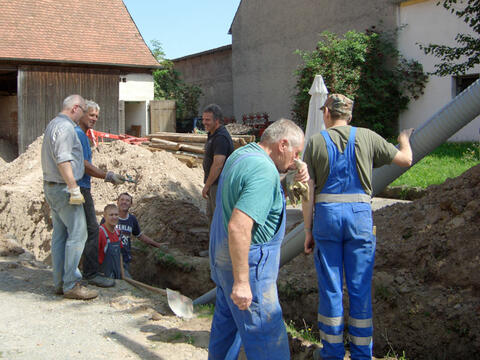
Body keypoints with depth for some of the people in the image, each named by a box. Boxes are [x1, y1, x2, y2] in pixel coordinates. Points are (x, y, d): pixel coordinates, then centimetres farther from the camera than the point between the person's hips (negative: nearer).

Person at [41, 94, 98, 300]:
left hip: (51, 188, 11)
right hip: (63, 188, -11)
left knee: (60, 235, 12)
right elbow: (63, 160, -23)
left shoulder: (53, 124, 18)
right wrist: (74, 189, -23)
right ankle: (71, 285, -5)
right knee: (77, 233, -8)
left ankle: (60, 283, 17)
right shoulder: (65, 127, -15)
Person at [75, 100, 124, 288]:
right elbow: (84, 165, -19)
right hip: (80, 189, -11)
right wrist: (108, 176, -15)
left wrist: (107, 175, 20)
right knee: (92, 230, -8)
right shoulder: (78, 134, -12)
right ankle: (91, 273, -5)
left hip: (80, 188, 11)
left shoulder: (80, 134, 20)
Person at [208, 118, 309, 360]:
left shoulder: (241, 154, 7)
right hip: (248, 263, -10)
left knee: (226, 322, 23)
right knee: (268, 341, -3)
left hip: (224, 256, 10)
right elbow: (238, 226, -32)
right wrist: (241, 281, -29)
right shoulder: (264, 171, -24)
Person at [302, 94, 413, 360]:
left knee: (330, 287, 9)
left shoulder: (316, 141, 1)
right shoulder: (367, 137, 2)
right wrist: (404, 140, 34)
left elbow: (308, 190, -2)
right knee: (360, 288, 9)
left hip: (326, 214, 0)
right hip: (360, 214, 0)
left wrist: (308, 230, 4)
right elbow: (405, 160, 12)